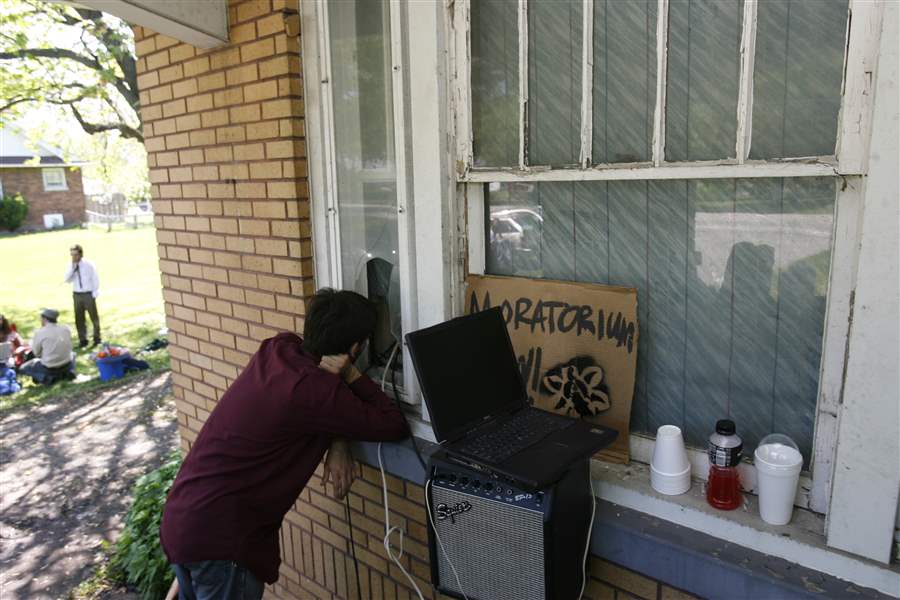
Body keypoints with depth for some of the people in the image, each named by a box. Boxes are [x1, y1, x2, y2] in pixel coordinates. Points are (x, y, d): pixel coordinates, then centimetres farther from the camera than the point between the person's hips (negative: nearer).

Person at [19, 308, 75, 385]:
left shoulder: (39, 333, -12)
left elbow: (36, 353, 0)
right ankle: (68, 371, 8)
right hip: (66, 365, 3)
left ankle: (48, 377, -3)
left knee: (22, 368, 21)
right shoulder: (66, 329, -2)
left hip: (49, 368, -3)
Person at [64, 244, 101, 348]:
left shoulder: (89, 265, -6)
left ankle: (97, 338, 19)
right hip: (77, 295, 4)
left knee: (94, 317, 6)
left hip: (89, 294, -3)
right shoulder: (71, 266, 4)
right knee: (79, 319, 7)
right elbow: (68, 279, -6)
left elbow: (95, 279, -3)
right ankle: (82, 339, 19)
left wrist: (94, 293, -8)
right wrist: (72, 267, -13)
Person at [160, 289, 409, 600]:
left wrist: (338, 442, -4)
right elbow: (395, 425, -18)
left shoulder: (275, 349, -2)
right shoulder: (313, 389, -25)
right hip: (220, 537, -8)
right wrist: (350, 373, -12)